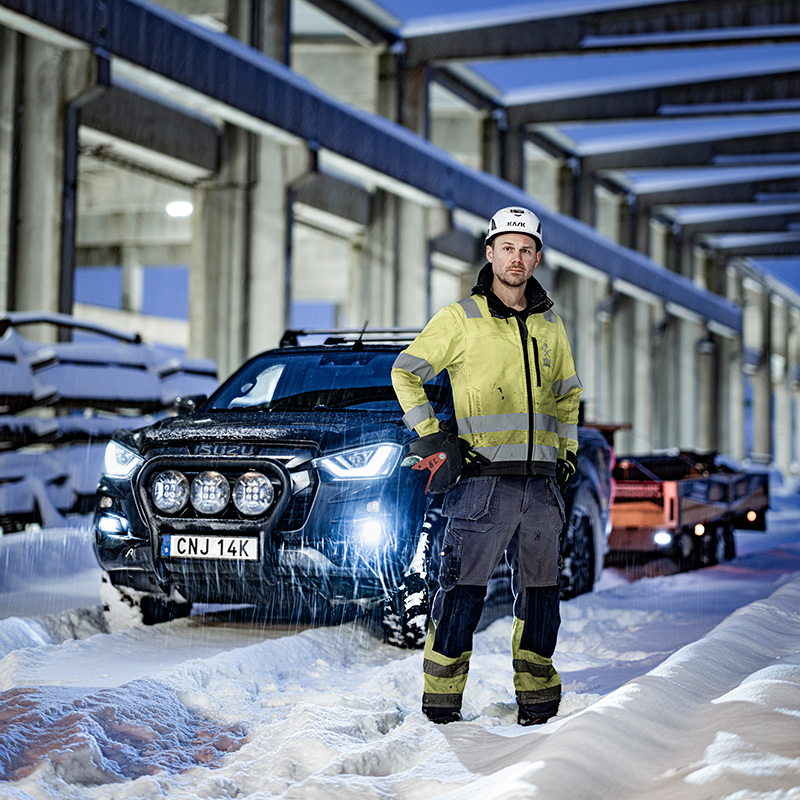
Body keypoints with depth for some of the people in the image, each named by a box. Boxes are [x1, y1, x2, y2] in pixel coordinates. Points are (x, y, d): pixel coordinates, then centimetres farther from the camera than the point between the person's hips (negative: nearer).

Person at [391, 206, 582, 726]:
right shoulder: (461, 319, 1)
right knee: (464, 590, -7)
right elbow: (406, 372, 5)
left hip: (542, 483, 5)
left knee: (540, 594, 9)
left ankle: (537, 702, 19)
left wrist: (568, 451, 16)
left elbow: (568, 394, 28)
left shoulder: (550, 325, 15)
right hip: (485, 478, -5)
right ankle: (441, 704, 1)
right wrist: (430, 435, -4)